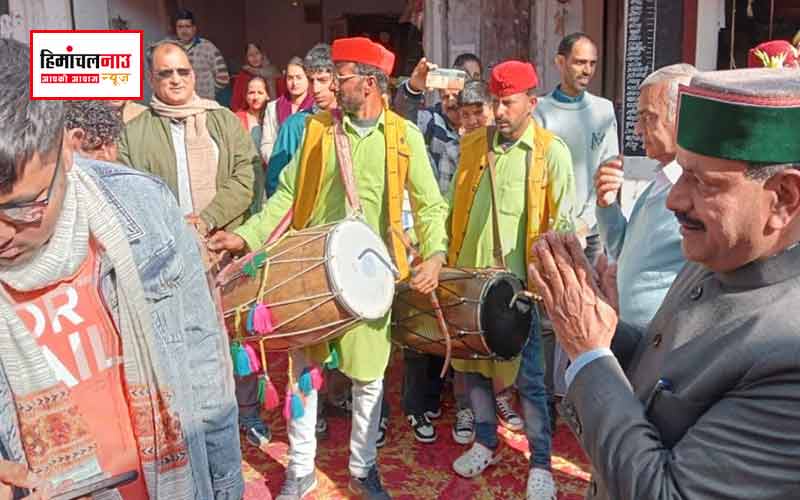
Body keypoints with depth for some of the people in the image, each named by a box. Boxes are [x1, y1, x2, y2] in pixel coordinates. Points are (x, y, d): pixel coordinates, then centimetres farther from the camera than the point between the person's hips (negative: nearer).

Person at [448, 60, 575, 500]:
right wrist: (446, 257, 7)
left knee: (528, 377, 4)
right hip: (470, 277, 5)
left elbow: (562, 221, -7)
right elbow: (455, 208, 11)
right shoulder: (473, 145, 6)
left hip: (518, 282, -4)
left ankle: (540, 462, 21)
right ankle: (485, 442, 34)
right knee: (471, 362, 15)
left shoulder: (551, 152, -6)